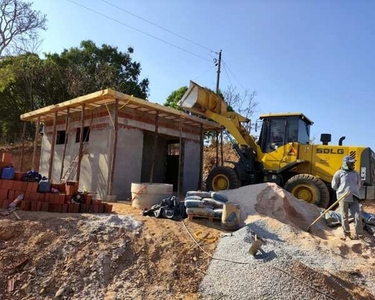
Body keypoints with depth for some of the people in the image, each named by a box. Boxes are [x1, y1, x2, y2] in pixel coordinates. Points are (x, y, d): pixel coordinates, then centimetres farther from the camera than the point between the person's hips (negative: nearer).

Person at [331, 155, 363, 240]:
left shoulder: (355, 173, 10)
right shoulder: (339, 173, -3)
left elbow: (358, 185, 23)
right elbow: (334, 186, 4)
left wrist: (353, 191, 11)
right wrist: (342, 191, 6)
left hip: (354, 198, 3)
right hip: (343, 198, -3)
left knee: (357, 216, -4)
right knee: (344, 217, 5)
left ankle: (359, 234, 6)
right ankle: (346, 233, 18)